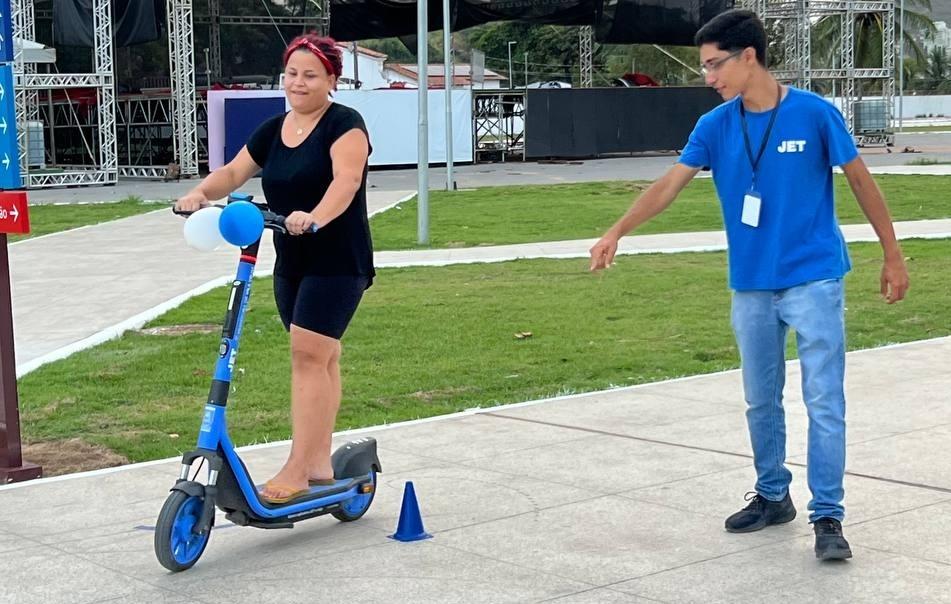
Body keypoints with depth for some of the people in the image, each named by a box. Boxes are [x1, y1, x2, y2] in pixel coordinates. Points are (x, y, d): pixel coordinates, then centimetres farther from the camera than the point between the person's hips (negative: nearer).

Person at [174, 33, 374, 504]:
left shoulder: (344, 125, -10)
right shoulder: (272, 131, 11)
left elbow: (346, 180, -26)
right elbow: (233, 172, 6)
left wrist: (314, 217, -44)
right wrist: (201, 193, -16)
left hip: (338, 261, -7)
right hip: (291, 263, 7)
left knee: (308, 354, -14)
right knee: (319, 358, 12)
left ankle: (297, 470, -14)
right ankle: (320, 463, 18)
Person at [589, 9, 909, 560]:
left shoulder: (815, 114, -9)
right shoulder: (714, 127, 0)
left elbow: (861, 180, 0)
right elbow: (669, 187, -5)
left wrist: (893, 255, 5)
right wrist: (617, 233, -19)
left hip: (814, 280, -4)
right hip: (752, 287, 4)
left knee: (824, 401, -5)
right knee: (761, 401, 13)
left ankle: (828, 516, 1)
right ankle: (773, 496, 29)